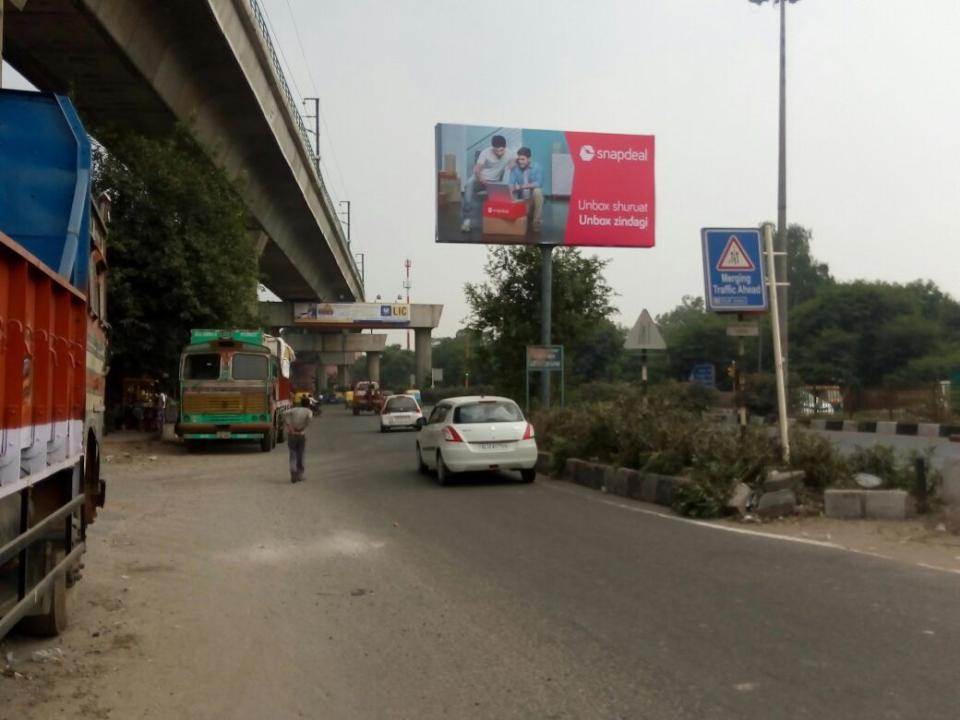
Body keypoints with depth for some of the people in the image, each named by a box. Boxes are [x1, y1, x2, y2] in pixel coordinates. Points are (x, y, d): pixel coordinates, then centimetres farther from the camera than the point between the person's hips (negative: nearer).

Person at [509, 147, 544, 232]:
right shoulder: (515, 169, -3)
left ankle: (537, 221, -22)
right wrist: (512, 188, -36)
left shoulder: (536, 167, -11)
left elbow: (539, 183, -24)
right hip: (521, 199, 3)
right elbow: (511, 184, -10)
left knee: (537, 191, -34)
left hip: (534, 198, -3)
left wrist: (522, 186, -35)